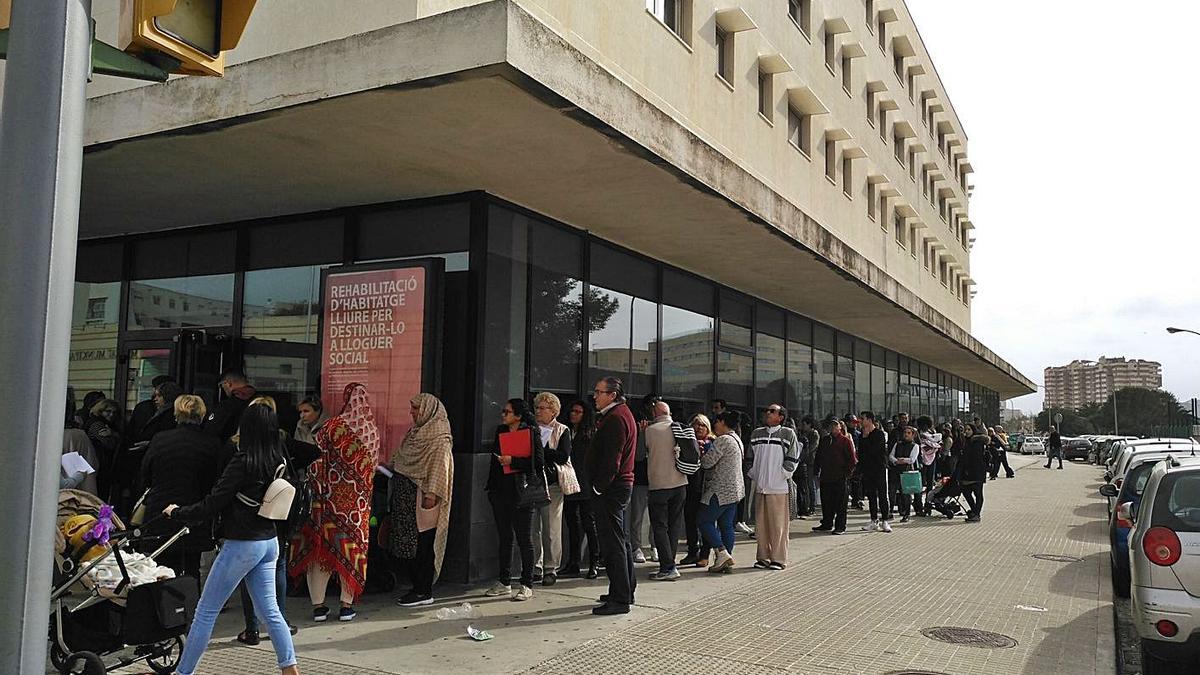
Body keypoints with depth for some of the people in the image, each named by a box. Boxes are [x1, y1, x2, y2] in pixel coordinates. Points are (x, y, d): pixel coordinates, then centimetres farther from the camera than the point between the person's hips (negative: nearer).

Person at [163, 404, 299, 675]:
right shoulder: (279, 461, 3)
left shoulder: (243, 461, -17)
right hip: (270, 541, 7)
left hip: (242, 544, -7)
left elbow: (212, 504, -14)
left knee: (206, 611, 6)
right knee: (269, 609, 13)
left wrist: (176, 512, 2)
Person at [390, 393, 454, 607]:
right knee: (409, 544, 10)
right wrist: (390, 467, 12)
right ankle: (417, 587, 18)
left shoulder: (439, 437, -12)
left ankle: (424, 592, 2)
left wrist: (432, 494, -23)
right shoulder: (416, 431, 16)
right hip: (407, 497, 9)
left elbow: (440, 466, -18)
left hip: (423, 500, -9)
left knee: (422, 545, -4)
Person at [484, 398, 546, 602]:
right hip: (501, 491, 6)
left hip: (522, 493, -6)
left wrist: (513, 461, -17)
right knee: (504, 537, 11)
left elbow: (539, 461, -13)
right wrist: (492, 488, 17)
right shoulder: (501, 431, 12)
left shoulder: (531, 432, -6)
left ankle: (527, 585, 7)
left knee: (524, 539, 0)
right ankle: (503, 582, 20)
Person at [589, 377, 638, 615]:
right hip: (621, 485, 11)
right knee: (619, 540, 17)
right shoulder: (622, 413, 18)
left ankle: (620, 599, -4)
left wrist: (599, 487, -17)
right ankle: (626, 591, 27)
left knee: (612, 543, -8)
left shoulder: (615, 418, -16)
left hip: (610, 488, -11)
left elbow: (611, 459, -22)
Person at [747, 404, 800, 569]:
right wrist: (752, 474, 11)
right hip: (759, 486, 5)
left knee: (778, 525, -2)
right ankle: (763, 557, 18)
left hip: (778, 488, -5)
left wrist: (782, 475, -5)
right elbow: (750, 458, 19)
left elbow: (793, 458, -3)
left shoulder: (788, 434, -2)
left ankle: (779, 559, 6)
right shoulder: (757, 433, 12)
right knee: (760, 524, 8)